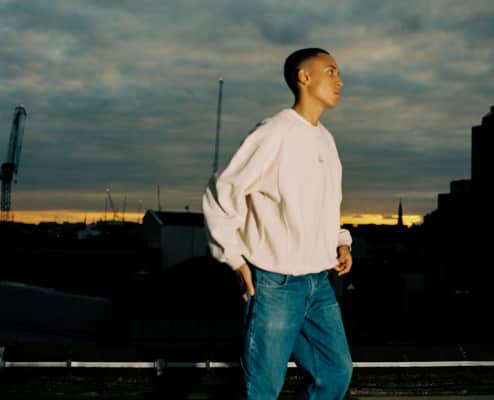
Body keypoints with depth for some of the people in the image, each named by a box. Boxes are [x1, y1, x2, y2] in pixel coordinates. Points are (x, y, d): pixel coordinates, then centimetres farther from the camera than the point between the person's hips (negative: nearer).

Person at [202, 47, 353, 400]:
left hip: (320, 282, 8)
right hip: (276, 283, -7)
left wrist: (340, 241, 7)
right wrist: (236, 259, -12)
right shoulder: (274, 133, -14)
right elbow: (220, 194, -11)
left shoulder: (326, 139, 11)